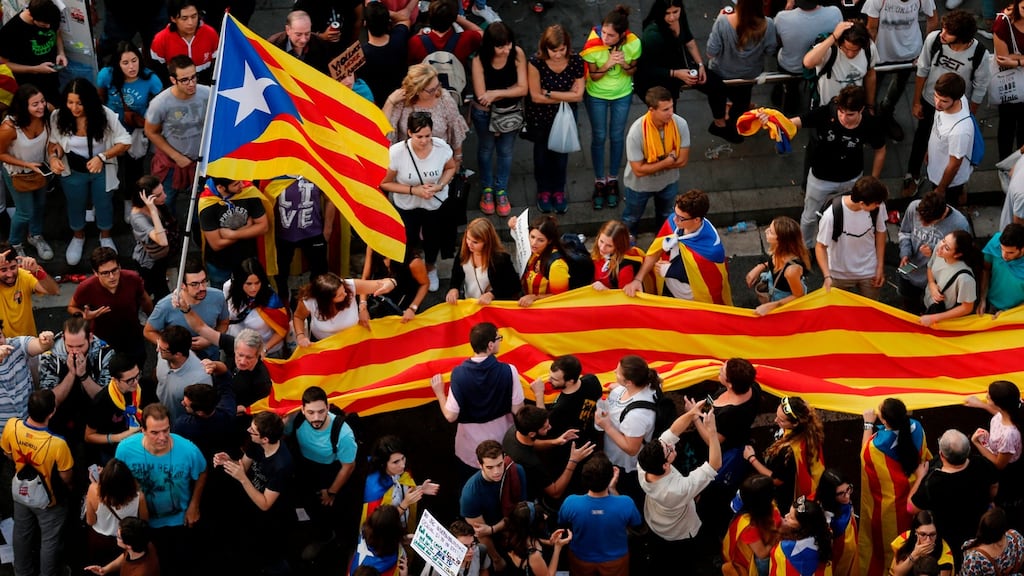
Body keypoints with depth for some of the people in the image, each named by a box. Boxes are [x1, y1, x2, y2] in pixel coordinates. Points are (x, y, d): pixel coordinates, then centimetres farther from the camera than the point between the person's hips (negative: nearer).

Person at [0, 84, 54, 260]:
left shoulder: (44, 116, -26)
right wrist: (28, 165, -26)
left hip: (39, 167, 5)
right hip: (17, 172, -5)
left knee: (40, 204, 25)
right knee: (25, 212, 8)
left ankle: (35, 236, 53)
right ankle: (15, 245, 37)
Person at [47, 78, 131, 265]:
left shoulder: (105, 115, -28)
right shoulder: (58, 116, -24)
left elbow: (125, 141, -19)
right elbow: (55, 141, -5)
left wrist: (102, 157, -32)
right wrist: (54, 156, -26)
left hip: (102, 170, -1)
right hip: (73, 171, 1)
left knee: (103, 204, 23)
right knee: (75, 205, 25)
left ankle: (105, 237, 51)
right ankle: (78, 237, 54)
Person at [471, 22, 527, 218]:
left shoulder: (517, 54, -24)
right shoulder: (479, 60, -30)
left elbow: (523, 89, -21)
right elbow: (481, 96, -27)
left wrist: (496, 93, -28)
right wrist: (511, 89, -22)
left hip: (511, 113, 1)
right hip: (485, 114, -1)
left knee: (505, 152, 20)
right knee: (486, 149, 23)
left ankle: (501, 190, 43)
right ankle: (487, 188, 47)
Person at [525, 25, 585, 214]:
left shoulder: (576, 62, -22)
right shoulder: (536, 62, -28)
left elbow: (578, 95, -20)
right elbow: (536, 96, -23)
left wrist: (549, 93, -22)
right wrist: (566, 96, -20)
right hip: (540, 118, -1)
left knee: (561, 154, 18)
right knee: (542, 153, 19)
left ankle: (559, 191, 40)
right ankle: (544, 191, 40)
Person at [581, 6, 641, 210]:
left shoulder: (633, 44, -27)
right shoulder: (593, 45, -31)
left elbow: (633, 71, -8)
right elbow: (593, 76, -17)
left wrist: (625, 65, -31)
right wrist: (608, 64, -36)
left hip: (622, 95, 1)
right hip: (596, 95, -1)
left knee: (617, 137, 16)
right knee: (599, 137, 12)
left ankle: (613, 180, 36)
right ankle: (599, 182, 31)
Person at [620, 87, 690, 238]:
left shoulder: (680, 124, -29)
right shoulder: (636, 133, -39)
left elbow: (682, 160, -20)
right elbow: (639, 170, -33)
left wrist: (653, 165, -25)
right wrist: (667, 161, -29)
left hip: (668, 181, 3)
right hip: (640, 184, -3)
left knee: (666, 216, 30)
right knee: (632, 219, 25)